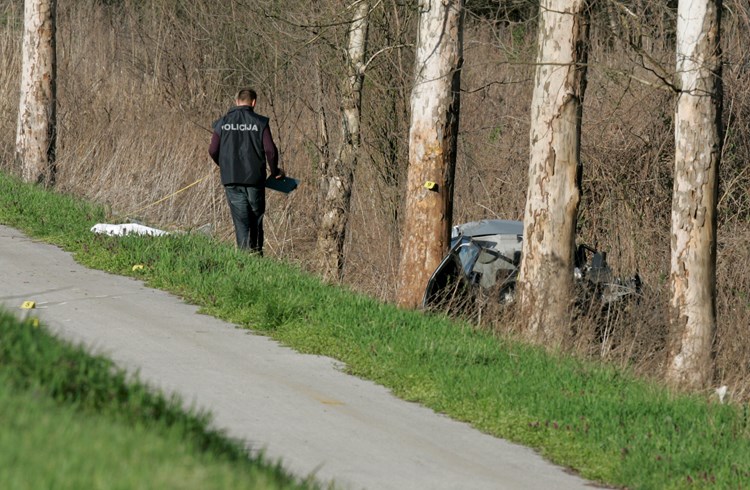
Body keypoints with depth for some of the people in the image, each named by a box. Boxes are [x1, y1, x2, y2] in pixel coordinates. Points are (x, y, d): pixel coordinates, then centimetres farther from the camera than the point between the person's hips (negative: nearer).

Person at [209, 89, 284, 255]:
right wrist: (275, 171, 10)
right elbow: (270, 150, -7)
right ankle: (256, 250, 15)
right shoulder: (260, 122, -3)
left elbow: (213, 151, 3)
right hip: (255, 178, -1)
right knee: (256, 217, 13)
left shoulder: (222, 123, 4)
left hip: (231, 179, 1)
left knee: (241, 220, 1)